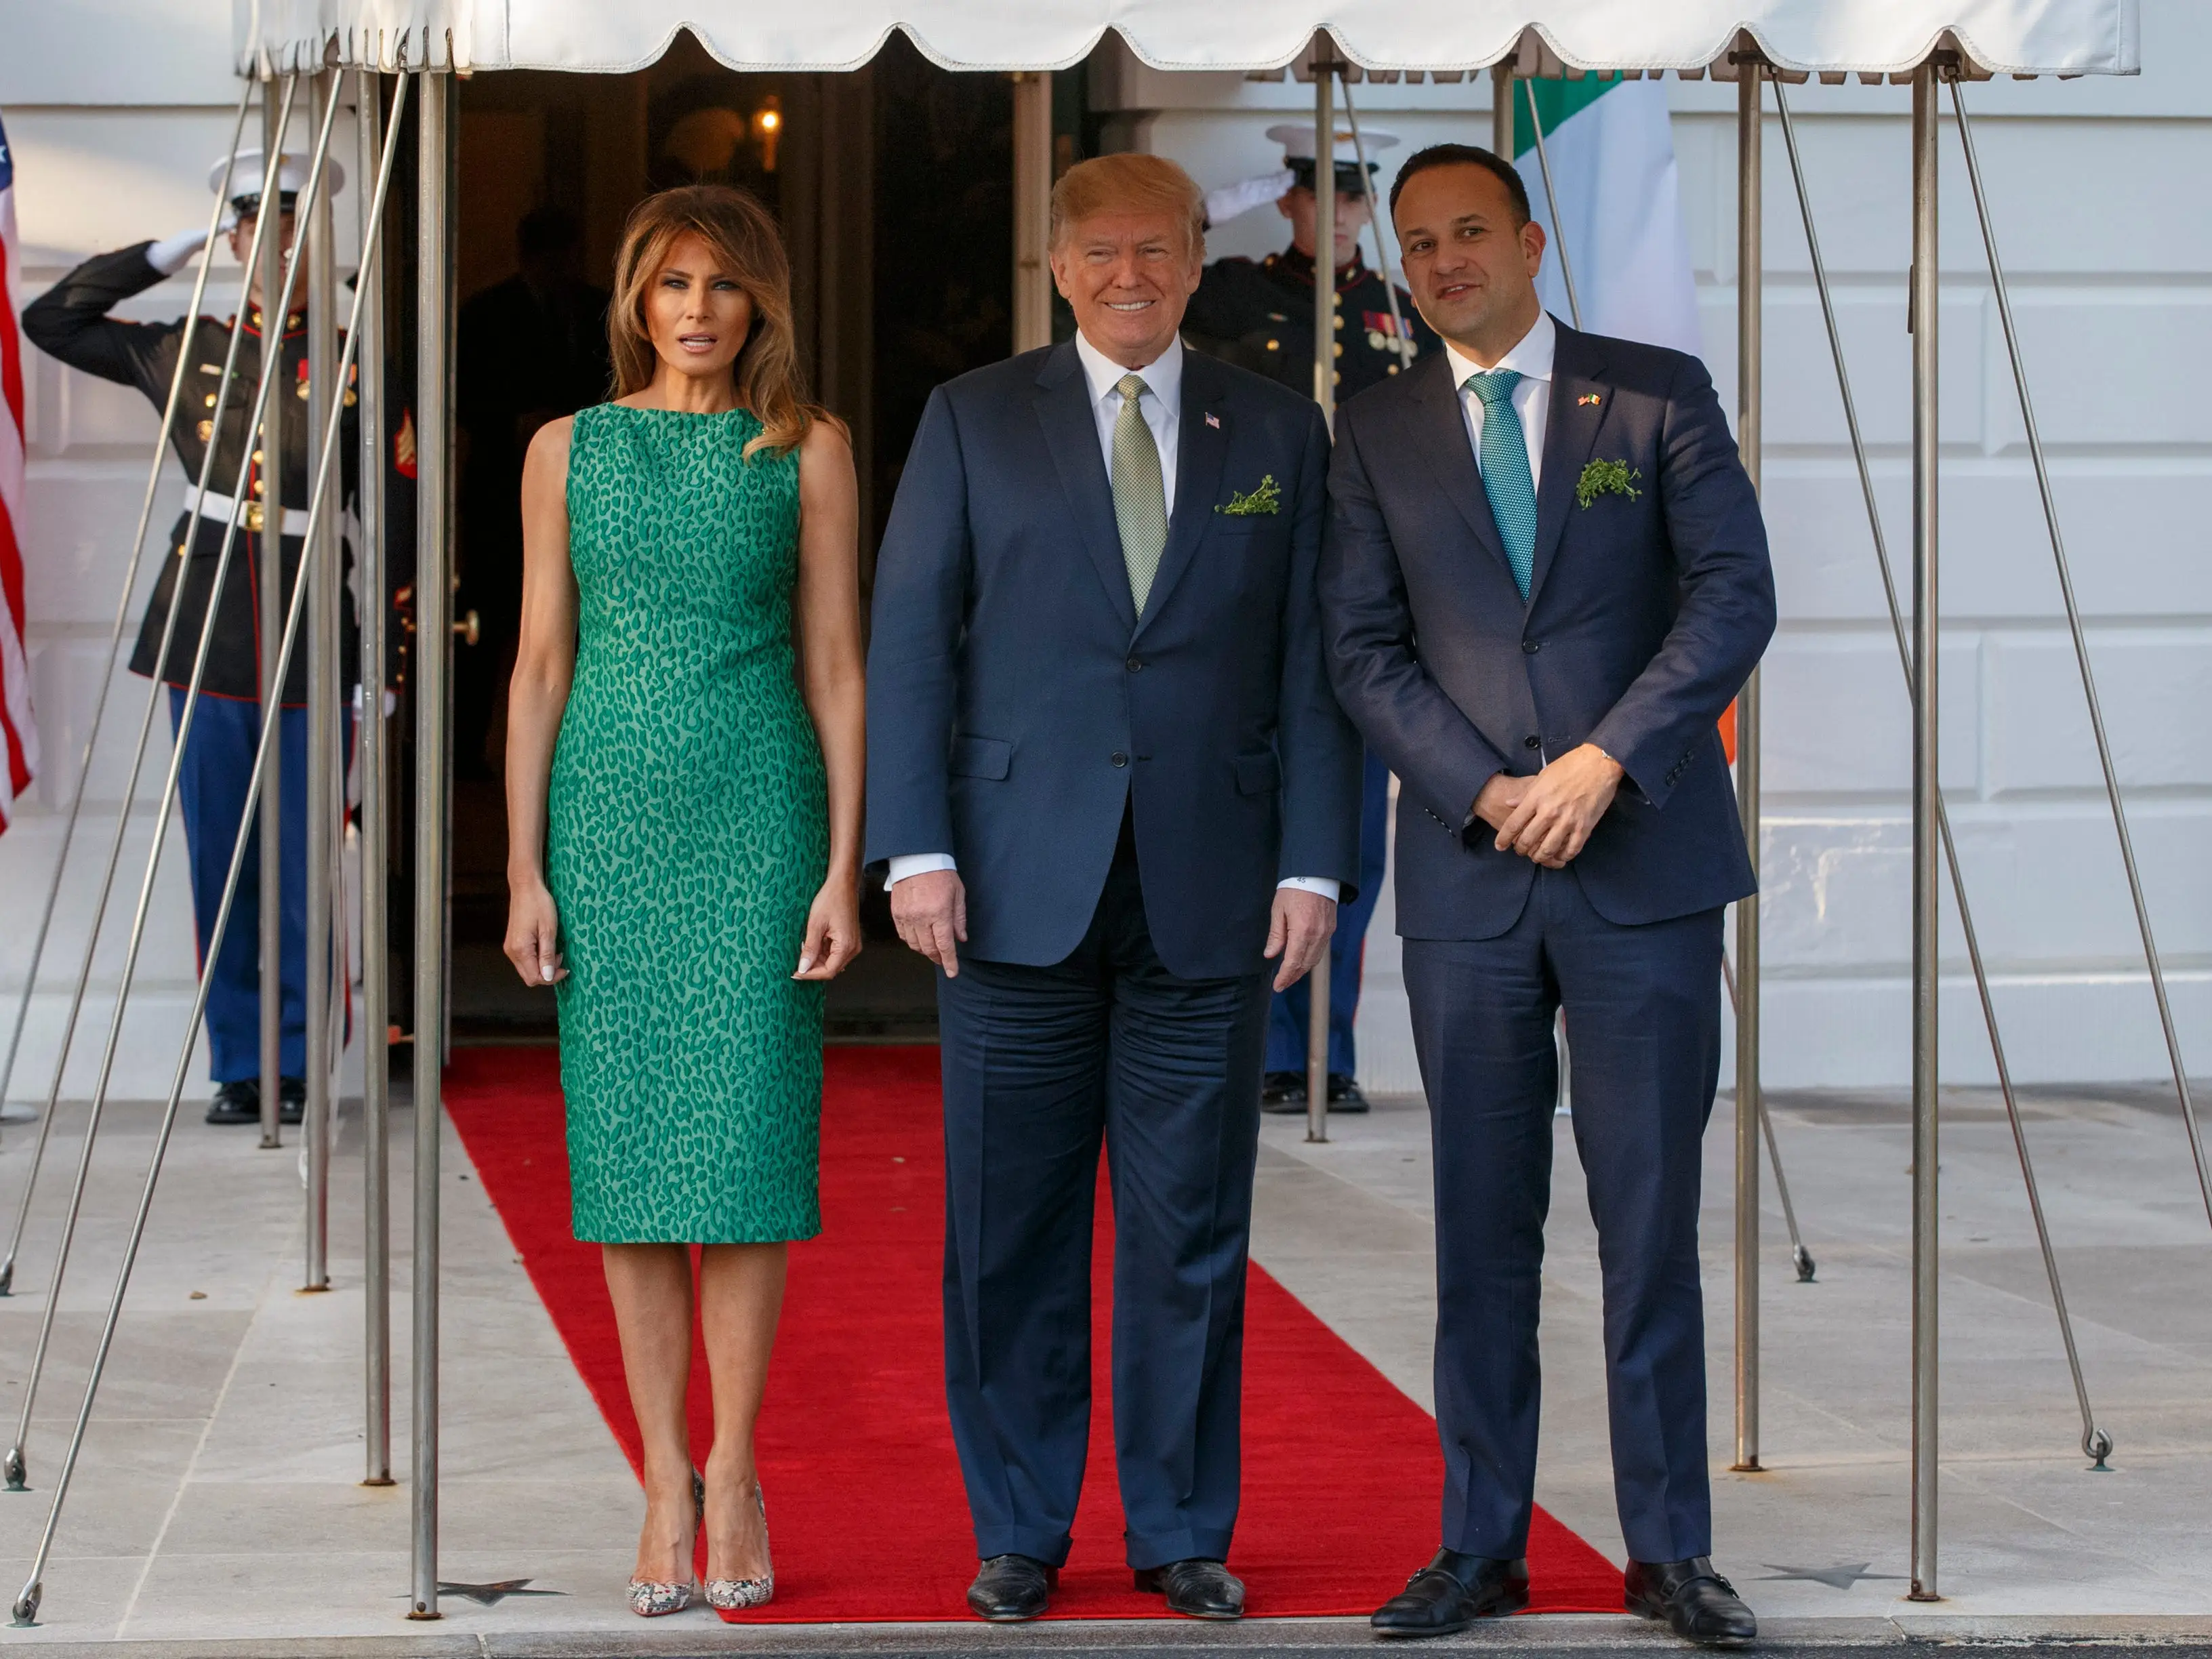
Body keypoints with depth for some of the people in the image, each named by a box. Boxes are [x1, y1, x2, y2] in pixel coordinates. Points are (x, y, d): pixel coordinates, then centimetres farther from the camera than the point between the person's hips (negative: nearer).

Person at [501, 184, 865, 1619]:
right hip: (609, 814, 2)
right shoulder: (570, 451, 8)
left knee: (745, 1137, -5)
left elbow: (836, 668, 3)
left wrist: (844, 867, -3)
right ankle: (666, 1483, 9)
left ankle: (733, 1471, 7)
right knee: (628, 1143, 2)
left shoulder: (808, 452, 4)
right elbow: (541, 667, 8)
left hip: (760, 815, -1)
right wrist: (525, 871, 2)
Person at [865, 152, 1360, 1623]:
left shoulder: (1279, 433, 9)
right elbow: (910, 639, 2)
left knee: (1192, 1227, 5)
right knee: (1011, 1228, 5)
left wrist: (1315, 862, -1)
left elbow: (1314, 659, 7)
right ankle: (1019, 1531, 16)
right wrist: (916, 848, -7)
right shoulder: (975, 421, 6)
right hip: (1021, 884, -1)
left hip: (1209, 888, 1)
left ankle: (1183, 1532, 16)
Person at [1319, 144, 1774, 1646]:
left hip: (1647, 860, -2)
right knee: (1483, 1227, 5)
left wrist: (1606, 760, -13)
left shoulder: (1657, 394, 4)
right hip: (1467, 876, 2)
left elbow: (1735, 593, -3)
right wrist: (1485, 792, -9)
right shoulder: (1379, 433, 10)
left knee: (1652, 1221, 1)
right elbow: (1365, 647, 5)